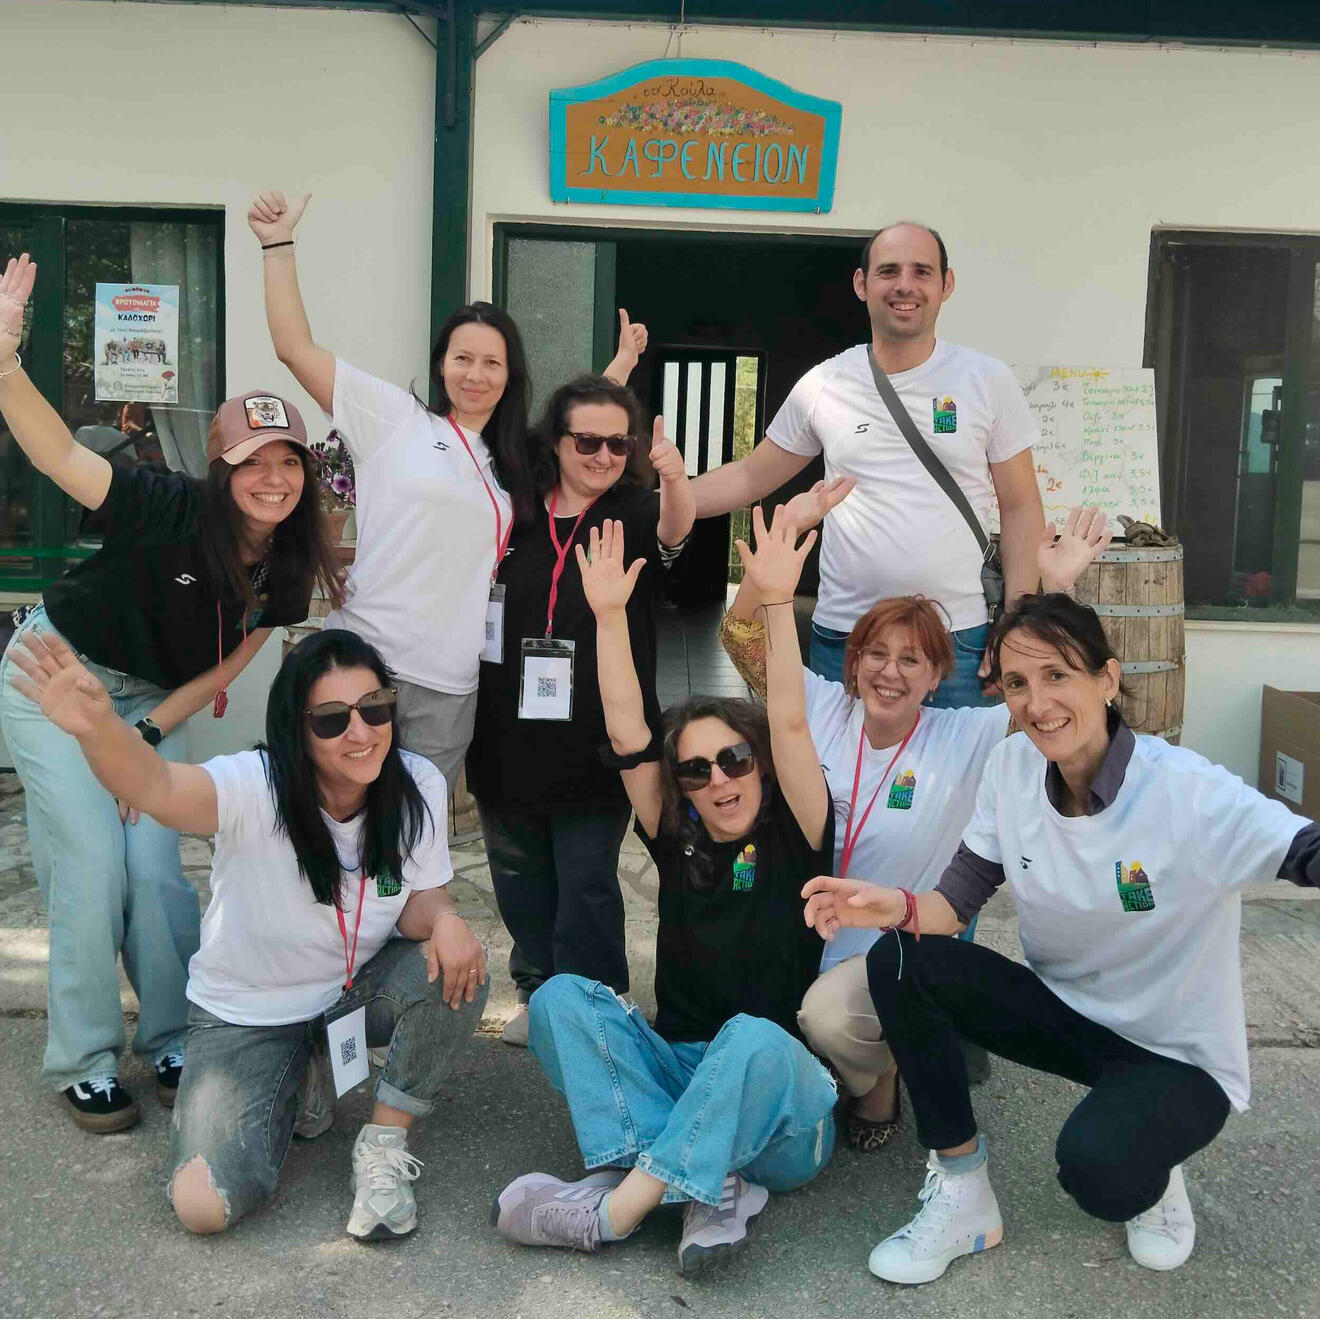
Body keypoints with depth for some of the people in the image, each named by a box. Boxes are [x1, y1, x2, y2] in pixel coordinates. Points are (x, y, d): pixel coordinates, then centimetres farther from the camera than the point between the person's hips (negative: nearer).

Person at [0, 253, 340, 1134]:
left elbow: (224, 669, -4)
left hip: (152, 699, 4)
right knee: (92, 866, -9)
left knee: (157, 870, -5)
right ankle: (84, 1063, 8)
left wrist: (148, 736, -12)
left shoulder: (287, 571, -11)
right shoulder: (171, 511, -26)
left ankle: (175, 1045, 13)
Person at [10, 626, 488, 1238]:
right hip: (245, 1014, -2)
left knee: (458, 969, -29)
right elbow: (158, 788, -50)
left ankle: (383, 1145, -6)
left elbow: (420, 898, -6)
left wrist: (443, 918, -31)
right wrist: (96, 727, -73)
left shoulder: (419, 786, -17)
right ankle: (290, 1086, 16)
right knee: (204, 1204, -17)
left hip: (356, 990, 2)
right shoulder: (257, 787, -30)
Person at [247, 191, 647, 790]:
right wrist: (278, 244, -1)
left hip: (449, 688, 4)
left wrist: (621, 364, 31)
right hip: (362, 663, -4)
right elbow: (295, 348, 0)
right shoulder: (396, 417, 3)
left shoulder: (510, 461, 18)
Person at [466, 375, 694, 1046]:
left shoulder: (634, 513, -4)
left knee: (587, 883, 2)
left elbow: (673, 529, -28)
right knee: (520, 877, 16)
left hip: (597, 741, -3)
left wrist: (675, 479, -49)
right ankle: (538, 993, 35)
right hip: (509, 736, 4)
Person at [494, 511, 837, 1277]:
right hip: (678, 1077, 4)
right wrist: (610, 615, -9)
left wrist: (778, 603, -24)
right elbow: (628, 733, -2)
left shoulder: (794, 843, -1)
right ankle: (708, 1189, -29)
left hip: (782, 1106, -4)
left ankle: (612, 1210, -31)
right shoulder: (678, 844, 7)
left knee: (756, 1038, -37)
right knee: (561, 997, -19)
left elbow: (790, 726, -15)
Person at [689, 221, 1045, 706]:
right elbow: (751, 477, 13)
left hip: (959, 641, -1)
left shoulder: (988, 380, 2)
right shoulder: (823, 385, 4)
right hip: (842, 637, 1)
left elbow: (1020, 508, 4)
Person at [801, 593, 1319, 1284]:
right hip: (1065, 1013, 5)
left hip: (1179, 1056, -4)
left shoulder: (1187, 793, -25)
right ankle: (961, 1198, -3)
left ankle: (1153, 1179, 5)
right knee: (899, 962, -18)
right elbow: (959, 897, -5)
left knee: (1095, 1165, -35)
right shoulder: (1010, 768, -9)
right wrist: (899, 908, -28)